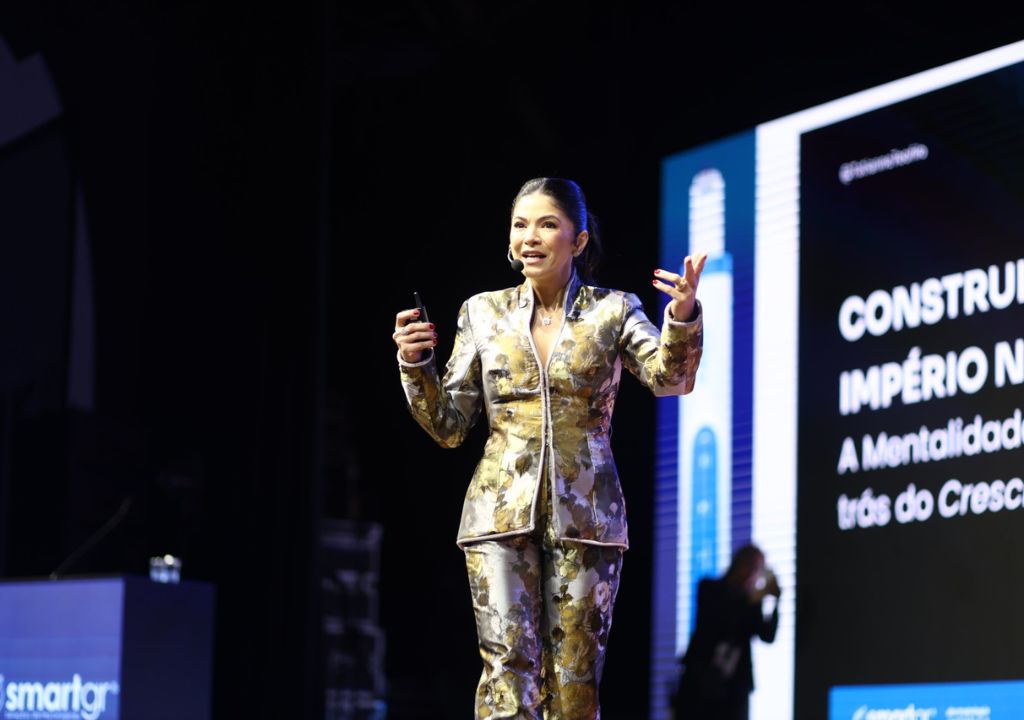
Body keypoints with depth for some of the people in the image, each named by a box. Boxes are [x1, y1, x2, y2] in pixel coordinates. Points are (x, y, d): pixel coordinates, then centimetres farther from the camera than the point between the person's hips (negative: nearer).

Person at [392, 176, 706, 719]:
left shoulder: (613, 311, 5)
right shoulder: (483, 312, 9)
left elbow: (669, 378, -13)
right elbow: (449, 427, 9)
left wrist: (683, 318, -31)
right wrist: (415, 364, -7)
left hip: (584, 516, 0)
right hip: (502, 513, 1)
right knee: (509, 670, -10)